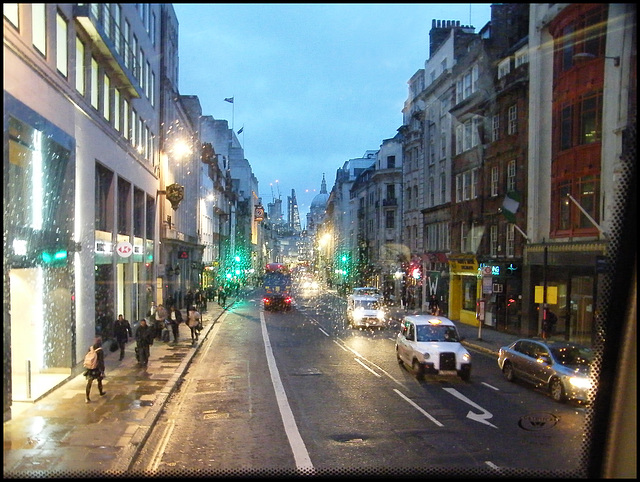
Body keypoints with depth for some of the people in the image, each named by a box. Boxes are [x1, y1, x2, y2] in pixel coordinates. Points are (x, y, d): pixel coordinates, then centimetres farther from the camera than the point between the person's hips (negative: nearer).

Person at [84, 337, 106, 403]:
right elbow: (101, 361, -16)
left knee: (89, 383, 3)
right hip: (97, 369, -3)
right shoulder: (100, 351, -16)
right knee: (99, 381, 21)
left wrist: (87, 369, 16)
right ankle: (101, 393, 40)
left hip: (90, 369, 3)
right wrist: (102, 371, -11)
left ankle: (87, 398, -1)